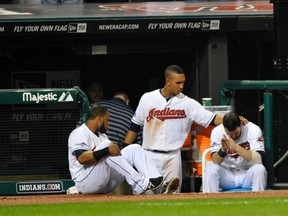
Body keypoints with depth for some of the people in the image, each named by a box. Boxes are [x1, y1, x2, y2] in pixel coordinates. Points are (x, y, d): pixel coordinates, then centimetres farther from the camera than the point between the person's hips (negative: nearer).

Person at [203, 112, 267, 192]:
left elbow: (258, 159, -22)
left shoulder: (253, 130, -12)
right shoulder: (217, 131, -7)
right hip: (226, 175, 1)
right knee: (210, 169, -27)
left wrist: (236, 147, -33)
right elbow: (215, 161, -11)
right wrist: (223, 150, -33)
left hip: (247, 175, -1)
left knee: (259, 169, -32)